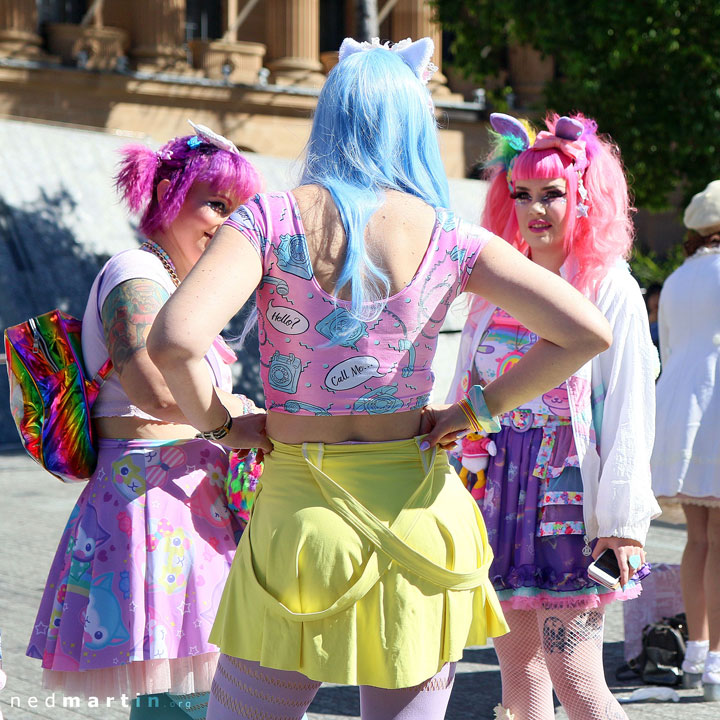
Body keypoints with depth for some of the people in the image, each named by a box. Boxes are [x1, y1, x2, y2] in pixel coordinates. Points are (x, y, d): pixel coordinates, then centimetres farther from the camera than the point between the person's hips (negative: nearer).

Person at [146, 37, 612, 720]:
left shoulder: (272, 218, -7)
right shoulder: (450, 239, -2)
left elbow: (173, 340, -22)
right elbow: (586, 332, -8)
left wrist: (219, 424, -3)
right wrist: (477, 408, 2)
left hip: (301, 510, -2)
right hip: (414, 507, 2)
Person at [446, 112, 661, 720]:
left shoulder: (611, 288, -3)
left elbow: (630, 412, -8)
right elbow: (464, 392, 17)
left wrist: (622, 519, -13)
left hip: (569, 492, -6)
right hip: (498, 488, 6)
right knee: (517, 666, 8)